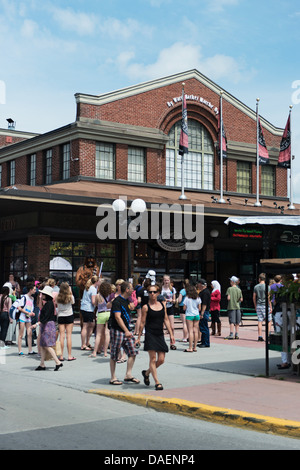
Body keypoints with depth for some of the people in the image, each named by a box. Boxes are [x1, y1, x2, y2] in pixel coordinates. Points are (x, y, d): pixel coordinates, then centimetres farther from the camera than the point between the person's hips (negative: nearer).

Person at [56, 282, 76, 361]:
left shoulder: (58, 297, -7)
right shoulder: (70, 297, -9)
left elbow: (56, 305, 5)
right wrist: (70, 292, 10)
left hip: (60, 317, 1)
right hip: (69, 316, -1)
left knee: (62, 335, 3)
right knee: (69, 335, 2)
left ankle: (61, 356, 2)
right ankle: (70, 356, 3)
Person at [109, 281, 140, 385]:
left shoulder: (126, 300, 14)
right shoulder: (117, 301, -14)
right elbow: (117, 317, -22)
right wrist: (126, 331, -26)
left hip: (126, 331, 9)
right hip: (117, 331, -9)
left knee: (132, 353, 4)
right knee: (114, 356, 0)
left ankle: (128, 375, 12)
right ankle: (113, 378, 8)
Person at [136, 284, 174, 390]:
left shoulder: (162, 305, 9)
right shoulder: (146, 307, -2)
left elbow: (166, 320, 13)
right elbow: (142, 323, 0)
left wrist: (171, 334, 9)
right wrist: (139, 338, -1)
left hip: (160, 335, 5)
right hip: (150, 334, -5)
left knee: (161, 360, 4)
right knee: (153, 359, -6)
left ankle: (146, 373, 28)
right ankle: (157, 382, 1)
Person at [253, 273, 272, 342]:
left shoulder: (256, 287, 5)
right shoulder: (267, 287, -8)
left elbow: (254, 297, 8)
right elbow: (268, 298, -12)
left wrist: (255, 306, 18)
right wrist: (270, 307, -7)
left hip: (258, 306, 4)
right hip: (265, 305, -4)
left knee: (260, 321, 4)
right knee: (269, 321, 5)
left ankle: (260, 336, 1)